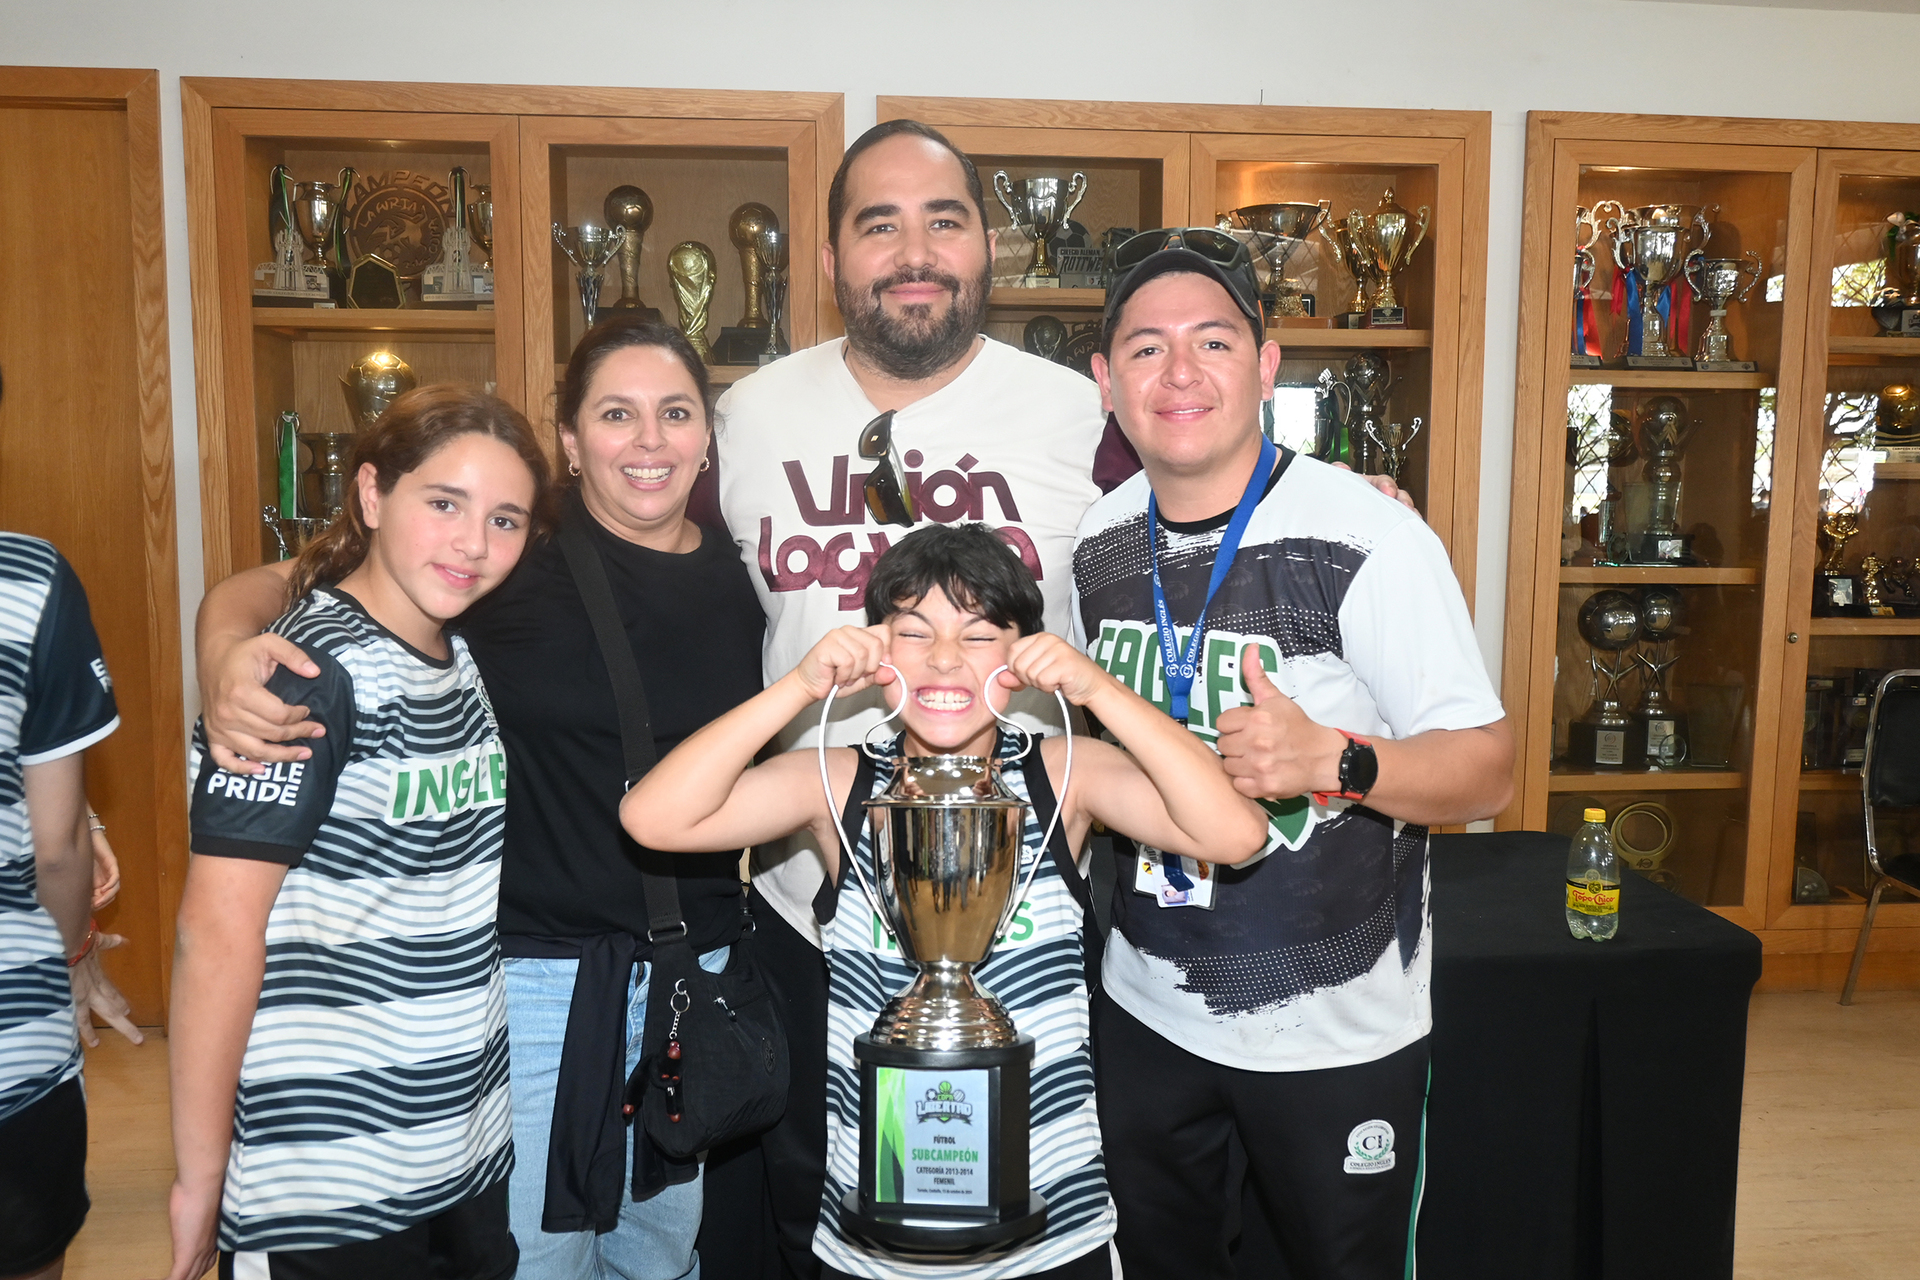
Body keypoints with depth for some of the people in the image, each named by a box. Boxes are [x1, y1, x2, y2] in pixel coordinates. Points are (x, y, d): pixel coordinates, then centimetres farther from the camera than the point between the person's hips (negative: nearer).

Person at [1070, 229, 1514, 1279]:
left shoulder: (1370, 541, -19)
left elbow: (1485, 771, -17)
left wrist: (1332, 759, -33)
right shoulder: (1095, 541, -1)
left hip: (1336, 1032, -4)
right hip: (1147, 1009, 5)